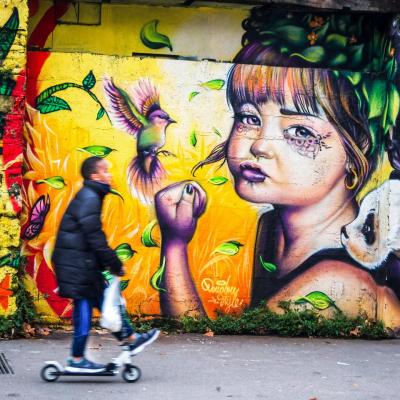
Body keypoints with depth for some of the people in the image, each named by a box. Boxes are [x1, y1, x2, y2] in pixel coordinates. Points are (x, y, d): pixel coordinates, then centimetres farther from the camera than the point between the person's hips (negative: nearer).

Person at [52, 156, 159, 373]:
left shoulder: (89, 196, 16)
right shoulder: (89, 198, -16)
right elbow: (94, 237, -20)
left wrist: (110, 262, 17)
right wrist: (114, 264, -14)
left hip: (82, 262, 10)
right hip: (78, 263, -10)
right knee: (84, 308, -3)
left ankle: (131, 339, 23)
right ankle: (77, 360, 5)